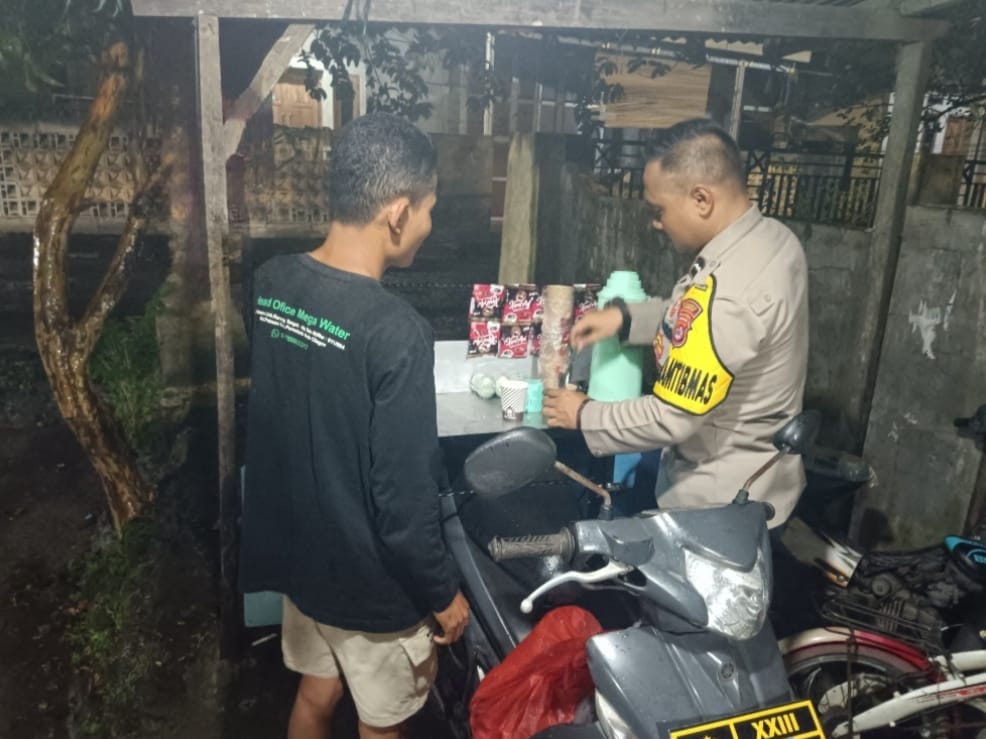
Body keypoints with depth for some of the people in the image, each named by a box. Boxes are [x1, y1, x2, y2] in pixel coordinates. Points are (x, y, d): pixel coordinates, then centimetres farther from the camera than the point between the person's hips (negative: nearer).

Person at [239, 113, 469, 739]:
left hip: (295, 550, 7)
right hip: (368, 577, -6)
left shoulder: (267, 285, -8)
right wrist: (443, 595, -9)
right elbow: (404, 501, -25)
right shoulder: (396, 332, -30)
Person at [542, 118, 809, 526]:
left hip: (721, 503, -8)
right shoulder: (772, 237, -5)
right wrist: (625, 316, -1)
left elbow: (671, 419, -28)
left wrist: (585, 415, -14)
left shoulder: (725, 295, -35)